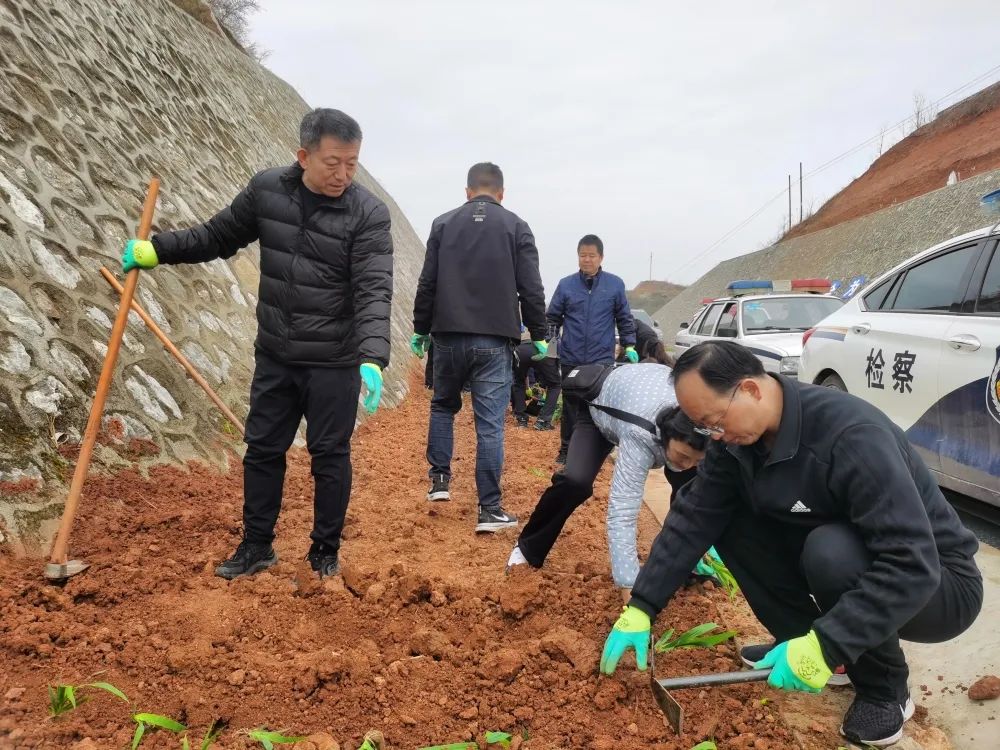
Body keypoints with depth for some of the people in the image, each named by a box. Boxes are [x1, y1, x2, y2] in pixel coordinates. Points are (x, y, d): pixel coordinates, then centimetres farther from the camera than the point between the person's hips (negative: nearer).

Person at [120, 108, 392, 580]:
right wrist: (155, 249, 9)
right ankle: (257, 545, 31)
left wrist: (372, 359, -37)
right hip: (274, 356, 4)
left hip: (335, 363, -4)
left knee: (330, 456, 6)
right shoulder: (266, 189, -2)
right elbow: (219, 236, 14)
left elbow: (374, 293, -24)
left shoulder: (368, 214, -15)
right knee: (262, 450, 13)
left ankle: (326, 551, 25)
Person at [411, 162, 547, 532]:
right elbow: (531, 289, -2)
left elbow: (427, 284, 5)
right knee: (490, 423, 0)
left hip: (449, 336, 2)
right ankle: (490, 509, 3)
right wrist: (538, 335, 6)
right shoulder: (516, 227, 1)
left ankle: (440, 478, 22)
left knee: (443, 406, 24)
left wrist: (421, 329, 14)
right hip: (494, 340, -2)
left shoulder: (443, 224, 6)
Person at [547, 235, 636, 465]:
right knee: (570, 406, 9)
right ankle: (566, 450, 21)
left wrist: (629, 346, 3)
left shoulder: (615, 285, 2)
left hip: (602, 360, -1)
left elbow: (624, 319, 8)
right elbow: (553, 317, 8)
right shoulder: (566, 284, 3)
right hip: (571, 359, 1)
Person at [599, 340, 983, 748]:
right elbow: (693, 518, -10)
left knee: (831, 551, -36)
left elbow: (911, 565, -36)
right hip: (832, 562, 6)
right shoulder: (738, 437, -11)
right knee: (729, 520, -11)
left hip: (933, 583, -6)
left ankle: (885, 690, -9)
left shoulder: (853, 436, -33)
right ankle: (802, 636, 6)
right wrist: (640, 608, -14)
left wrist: (826, 647, -40)